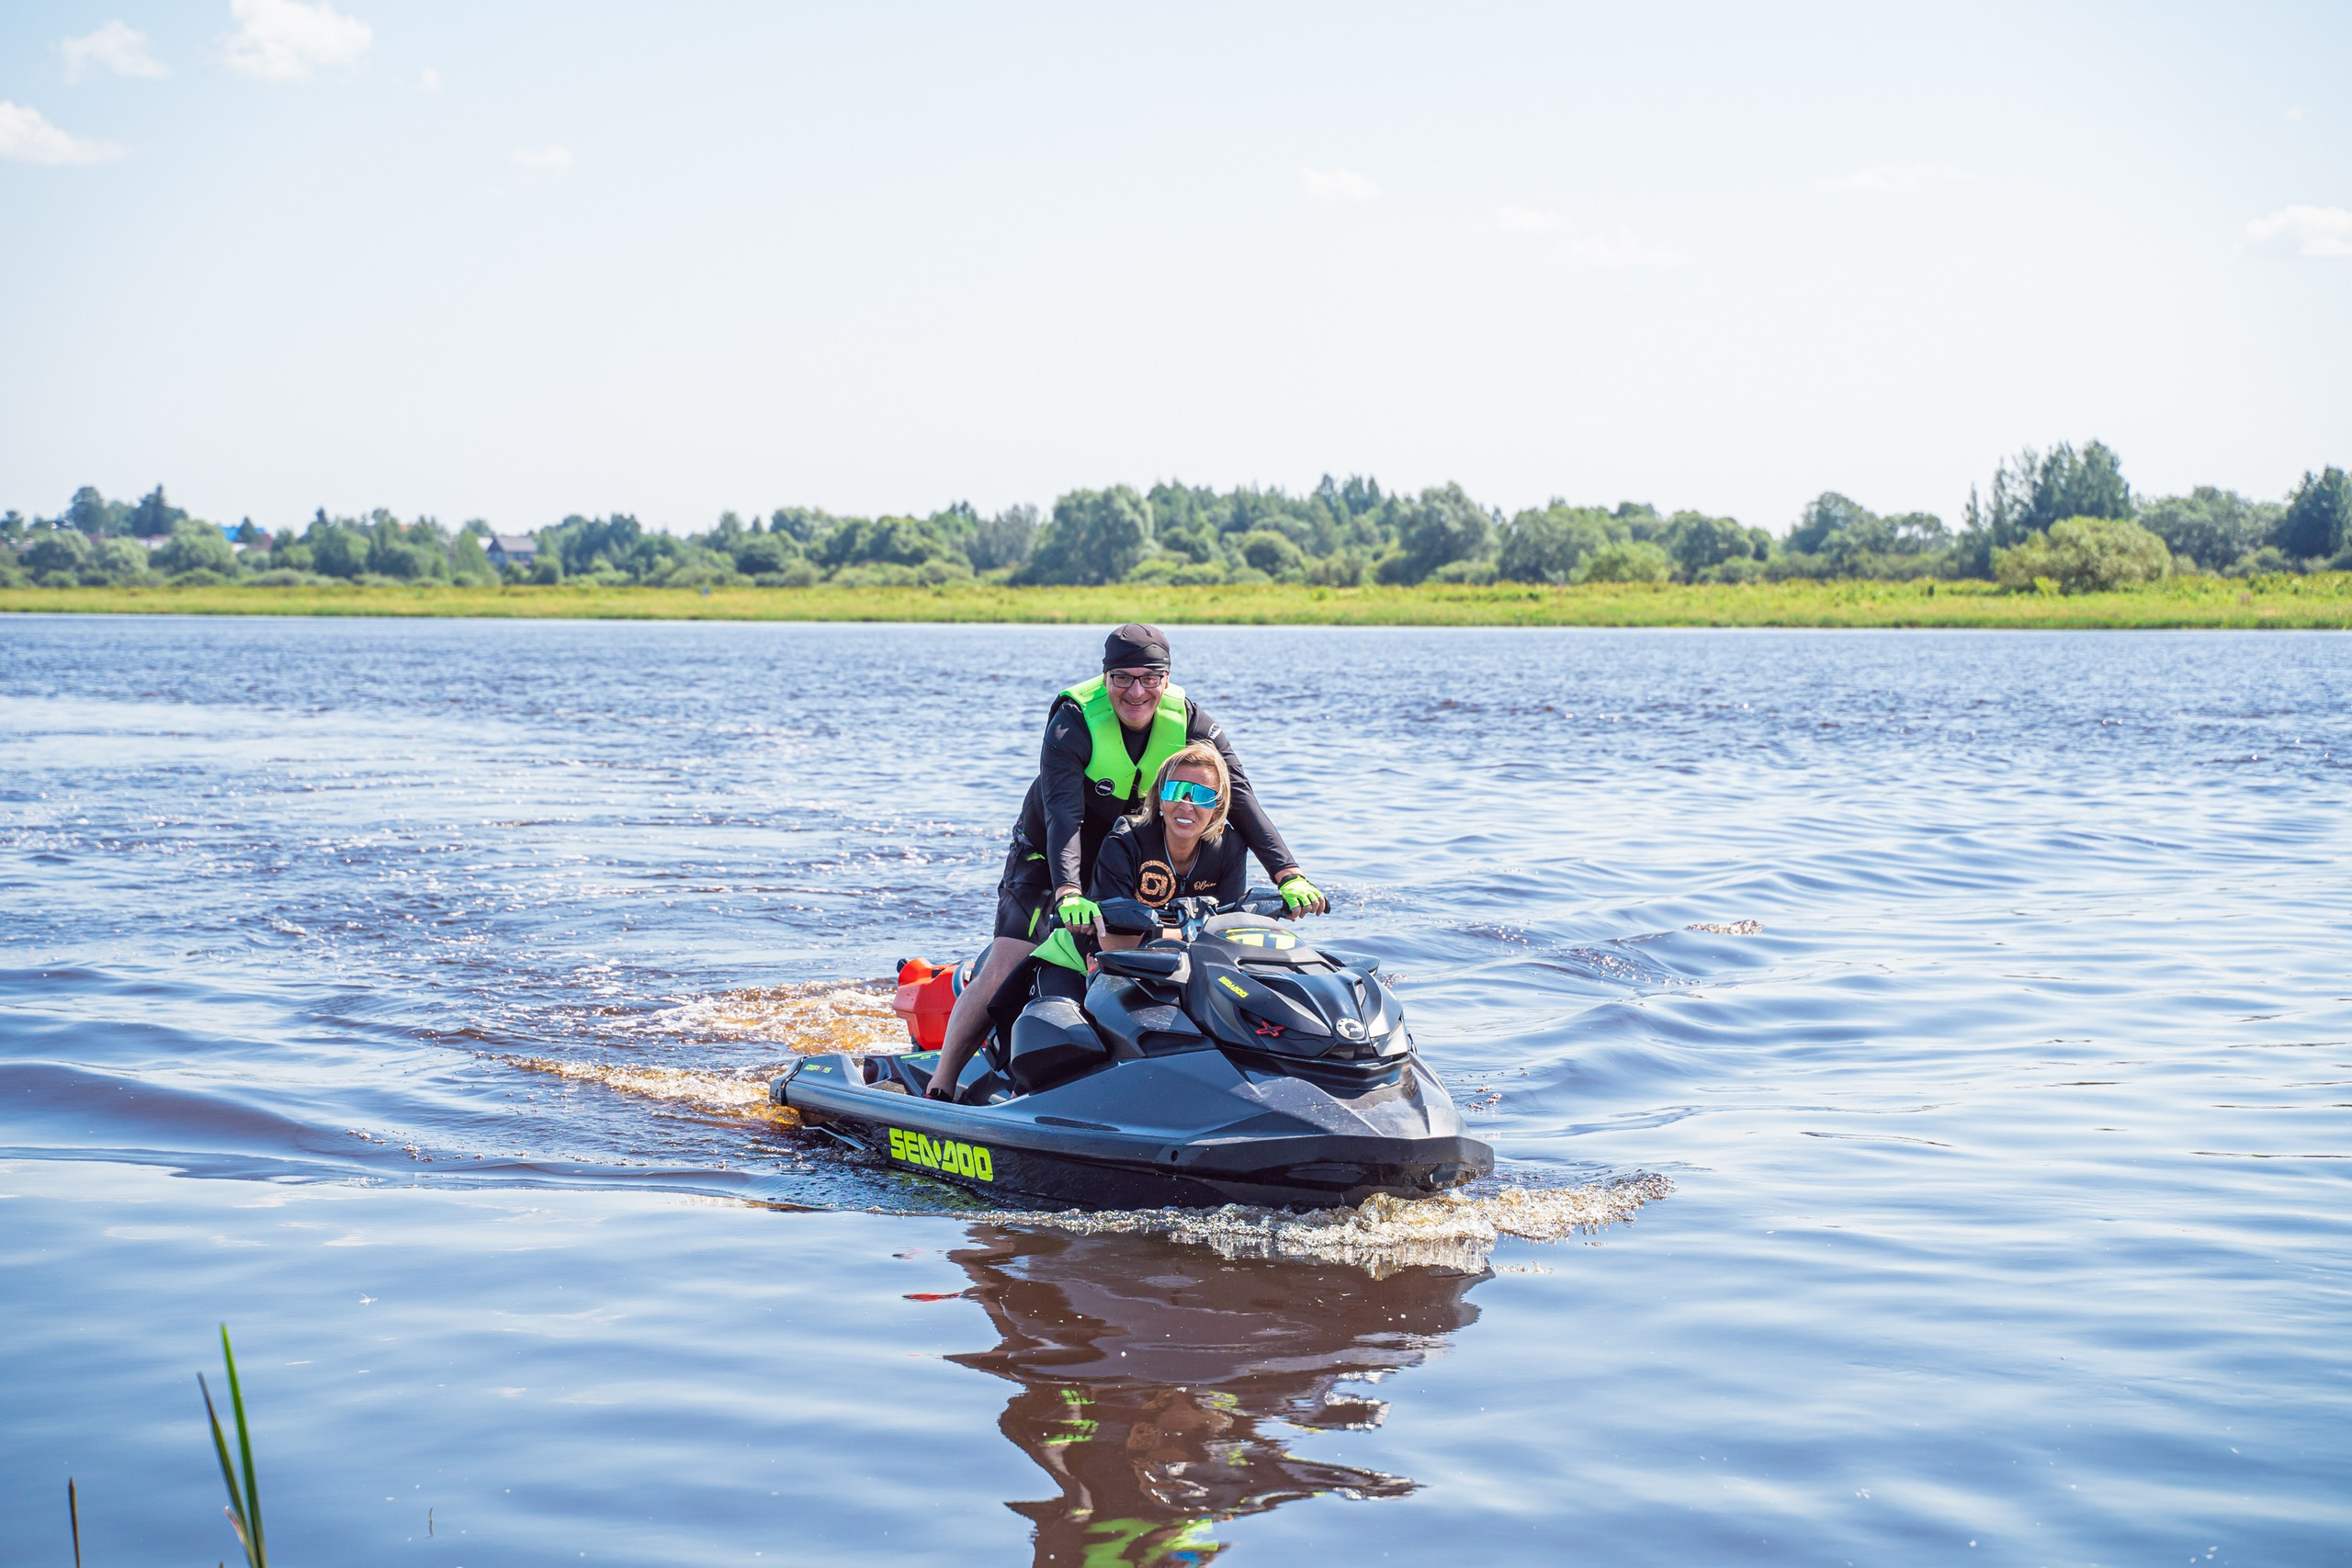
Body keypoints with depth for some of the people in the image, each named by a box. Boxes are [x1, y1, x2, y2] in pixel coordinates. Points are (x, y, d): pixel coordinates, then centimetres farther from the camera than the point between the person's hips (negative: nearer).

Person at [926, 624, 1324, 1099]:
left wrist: (1288, 876, -38)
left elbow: (1241, 801, -24)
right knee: (1003, 970, -14)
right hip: (1050, 857, -4)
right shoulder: (1072, 723, -27)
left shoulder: (1191, 724, -17)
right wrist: (1068, 892, -55)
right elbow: (1063, 815, -38)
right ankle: (940, 1086, -7)